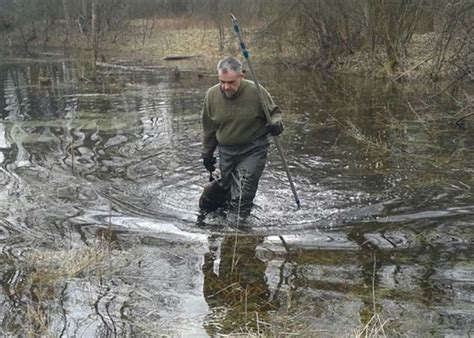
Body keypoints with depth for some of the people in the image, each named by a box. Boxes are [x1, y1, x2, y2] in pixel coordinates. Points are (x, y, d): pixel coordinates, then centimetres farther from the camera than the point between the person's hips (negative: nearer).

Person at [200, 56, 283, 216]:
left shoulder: (256, 92, -15)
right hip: (226, 152, 4)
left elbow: (275, 112, 1)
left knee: (241, 200, -12)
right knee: (227, 190, 14)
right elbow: (209, 129, 10)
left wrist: (276, 124, -22)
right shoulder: (211, 95, -4)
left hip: (252, 151, -4)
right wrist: (207, 154, 15)